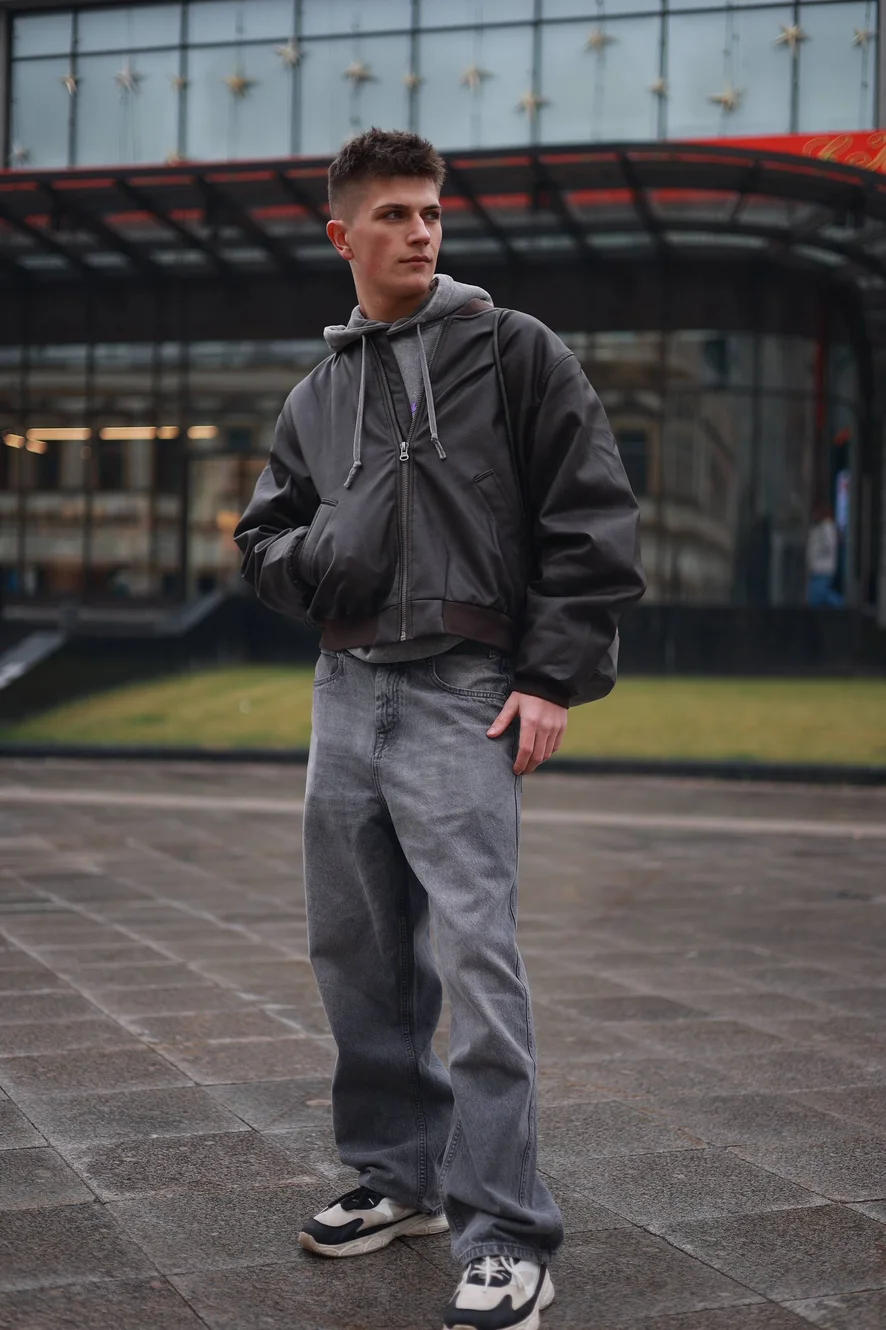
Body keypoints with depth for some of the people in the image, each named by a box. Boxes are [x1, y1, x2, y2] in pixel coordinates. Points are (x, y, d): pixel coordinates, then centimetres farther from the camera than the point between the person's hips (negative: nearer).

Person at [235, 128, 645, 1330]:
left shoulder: (513, 351, -1)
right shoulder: (318, 395, 14)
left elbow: (593, 520, -5)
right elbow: (267, 536, 19)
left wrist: (556, 677, -11)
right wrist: (324, 562, -4)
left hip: (465, 698, -6)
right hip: (346, 691, 6)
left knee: (475, 954, -13)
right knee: (355, 950, 12)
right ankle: (400, 1173, 28)